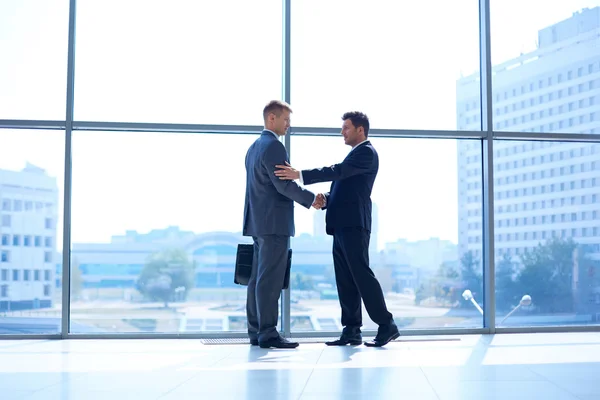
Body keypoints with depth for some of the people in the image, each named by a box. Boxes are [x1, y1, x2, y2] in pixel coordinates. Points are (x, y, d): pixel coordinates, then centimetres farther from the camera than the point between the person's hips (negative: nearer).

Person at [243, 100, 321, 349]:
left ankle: (256, 331, 13)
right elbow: (284, 184, -19)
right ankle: (268, 334, -8)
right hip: (274, 222, -10)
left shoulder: (254, 146, 18)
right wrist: (311, 199, -7)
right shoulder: (273, 146, -13)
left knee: (258, 278, 9)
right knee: (270, 279, -9)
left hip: (259, 221, 10)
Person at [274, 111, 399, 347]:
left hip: (353, 224, -10)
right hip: (343, 225, 10)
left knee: (361, 274, -10)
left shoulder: (366, 152, -6)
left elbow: (338, 171, -20)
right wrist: (326, 199, 2)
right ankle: (351, 330, 9)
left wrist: (300, 175, -26)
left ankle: (386, 326, -4)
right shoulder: (355, 154, 24)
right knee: (345, 279, 6)